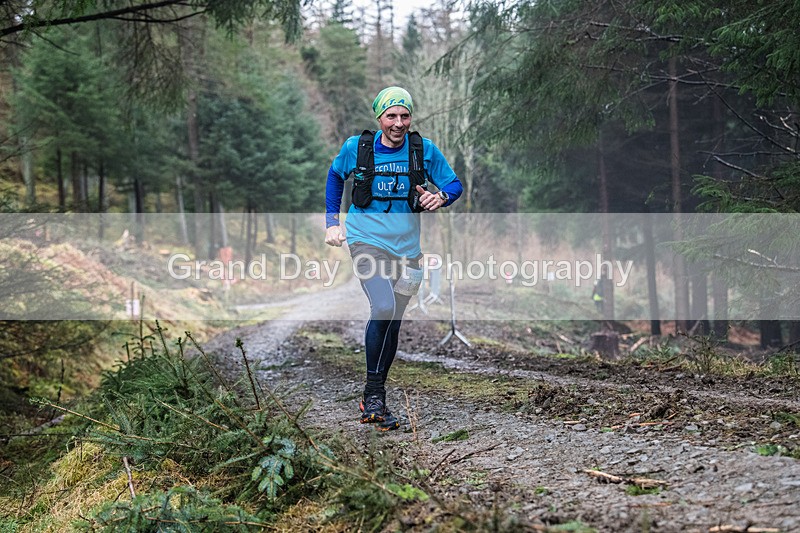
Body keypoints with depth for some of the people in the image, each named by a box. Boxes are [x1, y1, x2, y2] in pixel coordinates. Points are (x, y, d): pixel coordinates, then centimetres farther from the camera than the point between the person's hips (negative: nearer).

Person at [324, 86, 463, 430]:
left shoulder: (425, 150, -3)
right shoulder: (356, 147, -4)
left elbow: (455, 185, 6)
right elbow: (335, 176, 15)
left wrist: (441, 197, -18)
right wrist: (332, 222, 10)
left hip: (406, 247, 3)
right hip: (366, 239, -3)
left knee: (392, 325, 8)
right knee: (384, 308, -25)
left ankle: (375, 401, 22)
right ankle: (372, 392, -11)